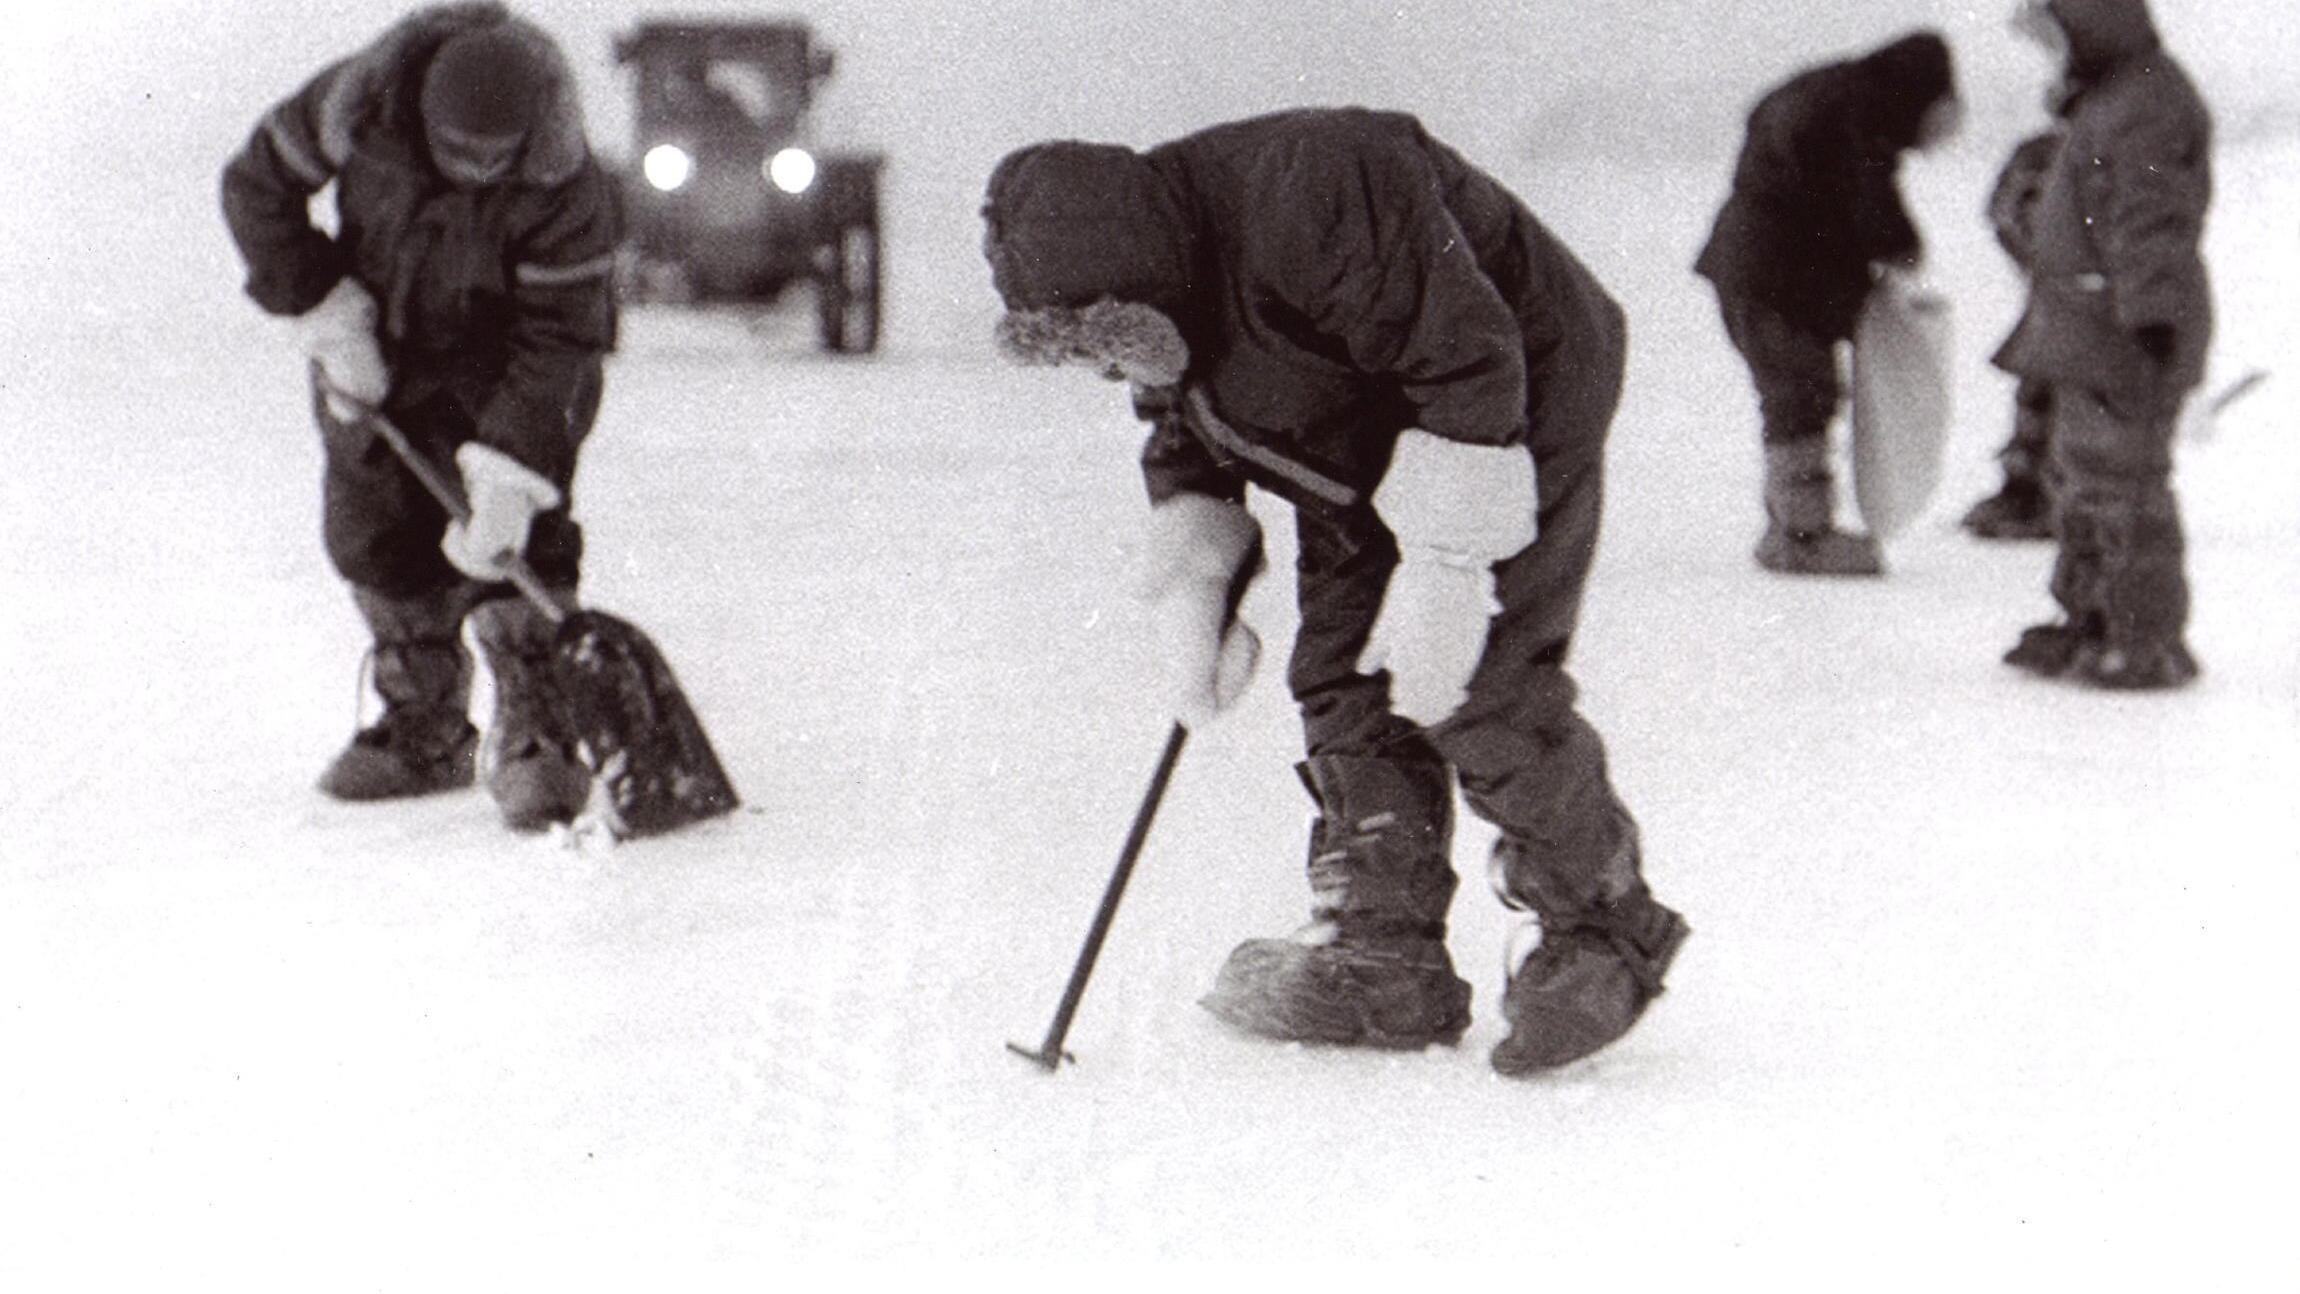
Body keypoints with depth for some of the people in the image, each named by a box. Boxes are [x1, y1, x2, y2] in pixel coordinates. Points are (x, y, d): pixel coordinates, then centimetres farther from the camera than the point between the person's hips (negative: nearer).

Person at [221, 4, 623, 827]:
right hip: (376, 351, 4)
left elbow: (555, 339, -28)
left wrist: (509, 476, -33)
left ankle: (535, 739, -8)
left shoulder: (565, 190, -32)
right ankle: (424, 734, 21)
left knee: (516, 543, -17)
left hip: (502, 365, -4)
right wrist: (326, 312, -17)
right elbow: (258, 182, -12)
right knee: (375, 537, 6)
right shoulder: (360, 103, -26)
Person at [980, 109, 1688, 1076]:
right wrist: (1190, 597, -3)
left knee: (1480, 691, -14)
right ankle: (1382, 958, 9)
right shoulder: (1149, 313, -6)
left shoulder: (1308, 202, -35)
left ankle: (1606, 930, 3)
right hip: (1355, 461, 8)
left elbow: (1471, 363, -33)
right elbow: (1183, 448, 11)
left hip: (1518, 411, -8)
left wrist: (1442, 562, -33)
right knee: (1342, 687, 1)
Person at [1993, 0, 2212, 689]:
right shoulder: (2107, 102, 19)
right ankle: (2089, 624, 26)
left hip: (2126, 331, -11)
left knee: (2122, 483, -10)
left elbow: (2151, 226, -23)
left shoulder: (2146, 108, -16)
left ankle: (2150, 643, -6)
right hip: (2089, 341, 11)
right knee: (2082, 480, 17)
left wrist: (2153, 319, -27)